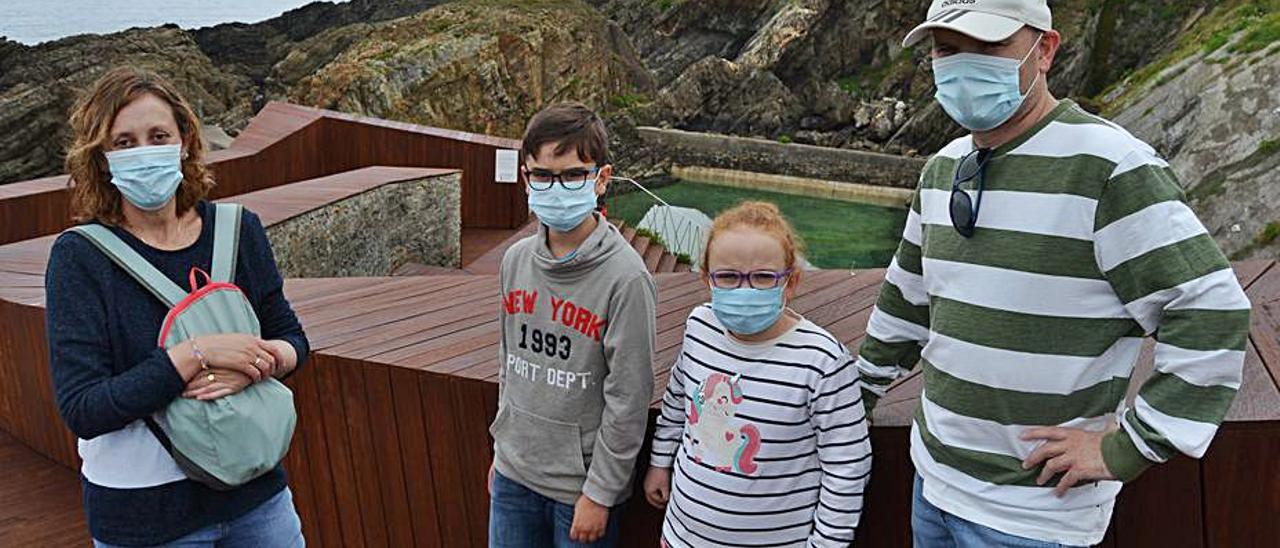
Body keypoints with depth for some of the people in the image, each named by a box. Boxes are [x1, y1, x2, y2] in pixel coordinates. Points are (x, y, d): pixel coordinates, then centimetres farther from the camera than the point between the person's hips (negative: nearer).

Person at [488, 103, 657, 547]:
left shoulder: (625, 277, -19)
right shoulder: (516, 260, 0)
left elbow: (629, 399, -16)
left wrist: (599, 494, -13)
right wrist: (503, 448, 15)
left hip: (582, 483, -5)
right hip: (513, 476, 5)